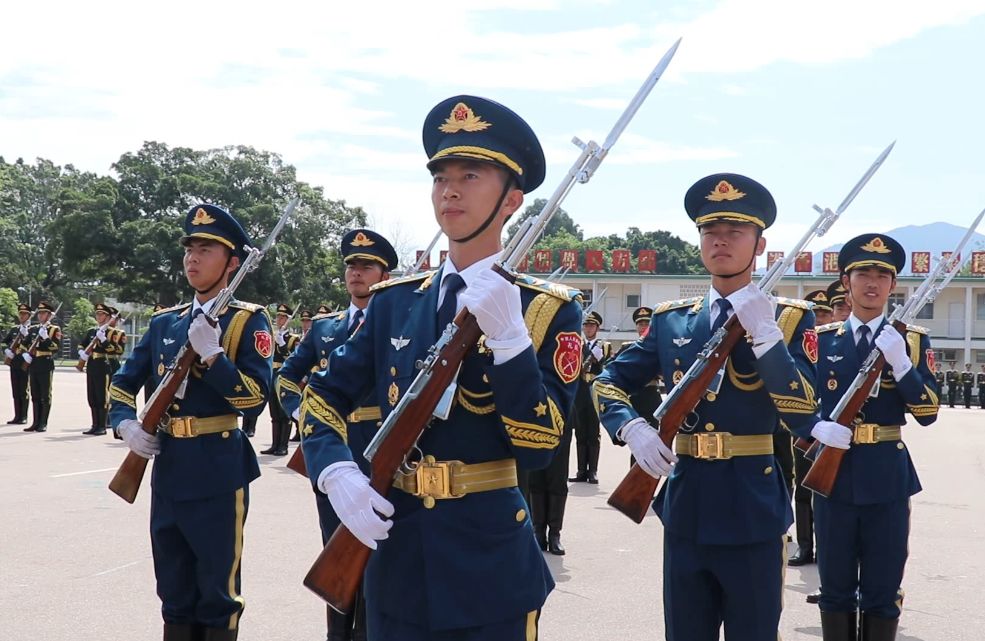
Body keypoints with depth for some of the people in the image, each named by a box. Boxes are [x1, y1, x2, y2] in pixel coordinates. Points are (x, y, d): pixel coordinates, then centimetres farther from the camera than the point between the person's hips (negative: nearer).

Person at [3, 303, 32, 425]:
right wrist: (7, 351, -1)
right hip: (14, 363, 5)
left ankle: (23, 417, 2)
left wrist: (26, 334, -22)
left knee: (24, 391, -3)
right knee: (15, 392, 7)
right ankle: (17, 416, 11)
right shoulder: (14, 329, 15)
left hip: (25, 363, -5)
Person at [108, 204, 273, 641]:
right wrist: (125, 424, -1)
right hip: (168, 470, 6)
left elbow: (255, 399, -15)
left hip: (218, 472, -6)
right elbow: (123, 382, 17)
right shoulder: (164, 322, 11)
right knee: (174, 592, 16)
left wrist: (211, 354, -23)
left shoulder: (248, 321, -6)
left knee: (217, 593, 5)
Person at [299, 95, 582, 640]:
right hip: (396, 562, 4)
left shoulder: (549, 309, -6)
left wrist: (507, 334, -25)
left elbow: (538, 447, -15)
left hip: (492, 570, -3)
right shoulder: (395, 302, 6)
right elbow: (323, 397, 7)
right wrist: (337, 474, -11)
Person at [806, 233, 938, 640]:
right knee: (836, 586, 10)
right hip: (832, 472, 1)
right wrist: (816, 427, -16)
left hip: (887, 476, -1)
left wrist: (900, 362, -19)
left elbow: (928, 412, -6)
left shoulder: (912, 341, 3)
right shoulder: (821, 340, 5)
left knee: (883, 591, 6)